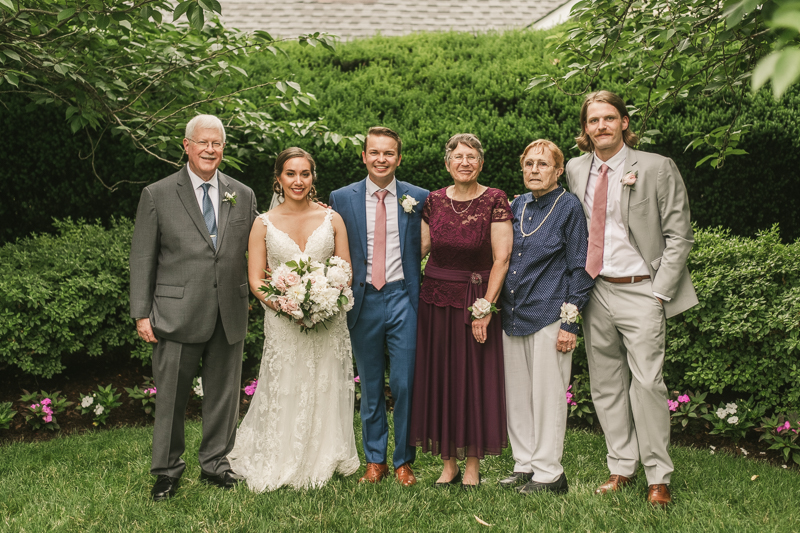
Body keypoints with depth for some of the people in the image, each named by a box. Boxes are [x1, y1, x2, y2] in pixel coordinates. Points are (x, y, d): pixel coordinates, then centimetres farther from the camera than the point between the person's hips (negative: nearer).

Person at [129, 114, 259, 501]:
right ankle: (167, 470, 24)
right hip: (177, 316, -3)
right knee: (171, 397, 6)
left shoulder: (243, 196, 9)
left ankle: (215, 463, 30)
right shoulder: (157, 195, 1)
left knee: (223, 394, 12)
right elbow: (142, 258, 0)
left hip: (230, 316, 3)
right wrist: (141, 313, -4)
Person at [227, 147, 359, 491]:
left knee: (326, 393, 6)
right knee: (284, 394, 1)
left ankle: (325, 460, 23)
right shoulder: (264, 224, 4)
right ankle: (279, 464, 19)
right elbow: (255, 280, 1)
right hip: (282, 323, -1)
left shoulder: (332, 220, 6)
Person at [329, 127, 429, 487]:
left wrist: (423, 298, 0)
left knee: (405, 384, 0)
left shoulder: (418, 198, 3)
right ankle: (375, 460, 24)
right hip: (363, 301, 1)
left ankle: (403, 461, 17)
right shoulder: (342, 199, 4)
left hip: (404, 298, -1)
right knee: (370, 387, 11)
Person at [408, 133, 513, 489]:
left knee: (475, 379, 3)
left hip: (477, 300, -3)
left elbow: (501, 259, -10)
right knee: (439, 378, 6)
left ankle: (473, 465, 17)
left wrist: (485, 307, -14)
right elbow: (419, 247, 13)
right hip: (436, 299, 4)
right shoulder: (434, 200, 4)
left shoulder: (494, 200, -7)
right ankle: (448, 463, 19)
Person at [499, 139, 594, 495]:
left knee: (547, 394, 0)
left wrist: (570, 322, -10)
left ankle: (549, 473, 12)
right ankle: (524, 464, 24)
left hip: (548, 315, -6)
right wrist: (495, 307, 15)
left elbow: (580, 269, -5)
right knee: (515, 393, 11)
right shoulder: (516, 206, 11)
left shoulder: (569, 207, -4)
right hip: (512, 314, 6)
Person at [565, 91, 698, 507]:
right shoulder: (575, 170, 8)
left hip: (641, 290, -4)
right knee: (606, 385, 9)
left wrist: (659, 292, -10)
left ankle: (658, 477, 9)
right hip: (594, 290, 5)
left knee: (646, 383, -5)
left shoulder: (657, 168, -5)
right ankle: (621, 468, 22)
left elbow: (679, 235, -4)